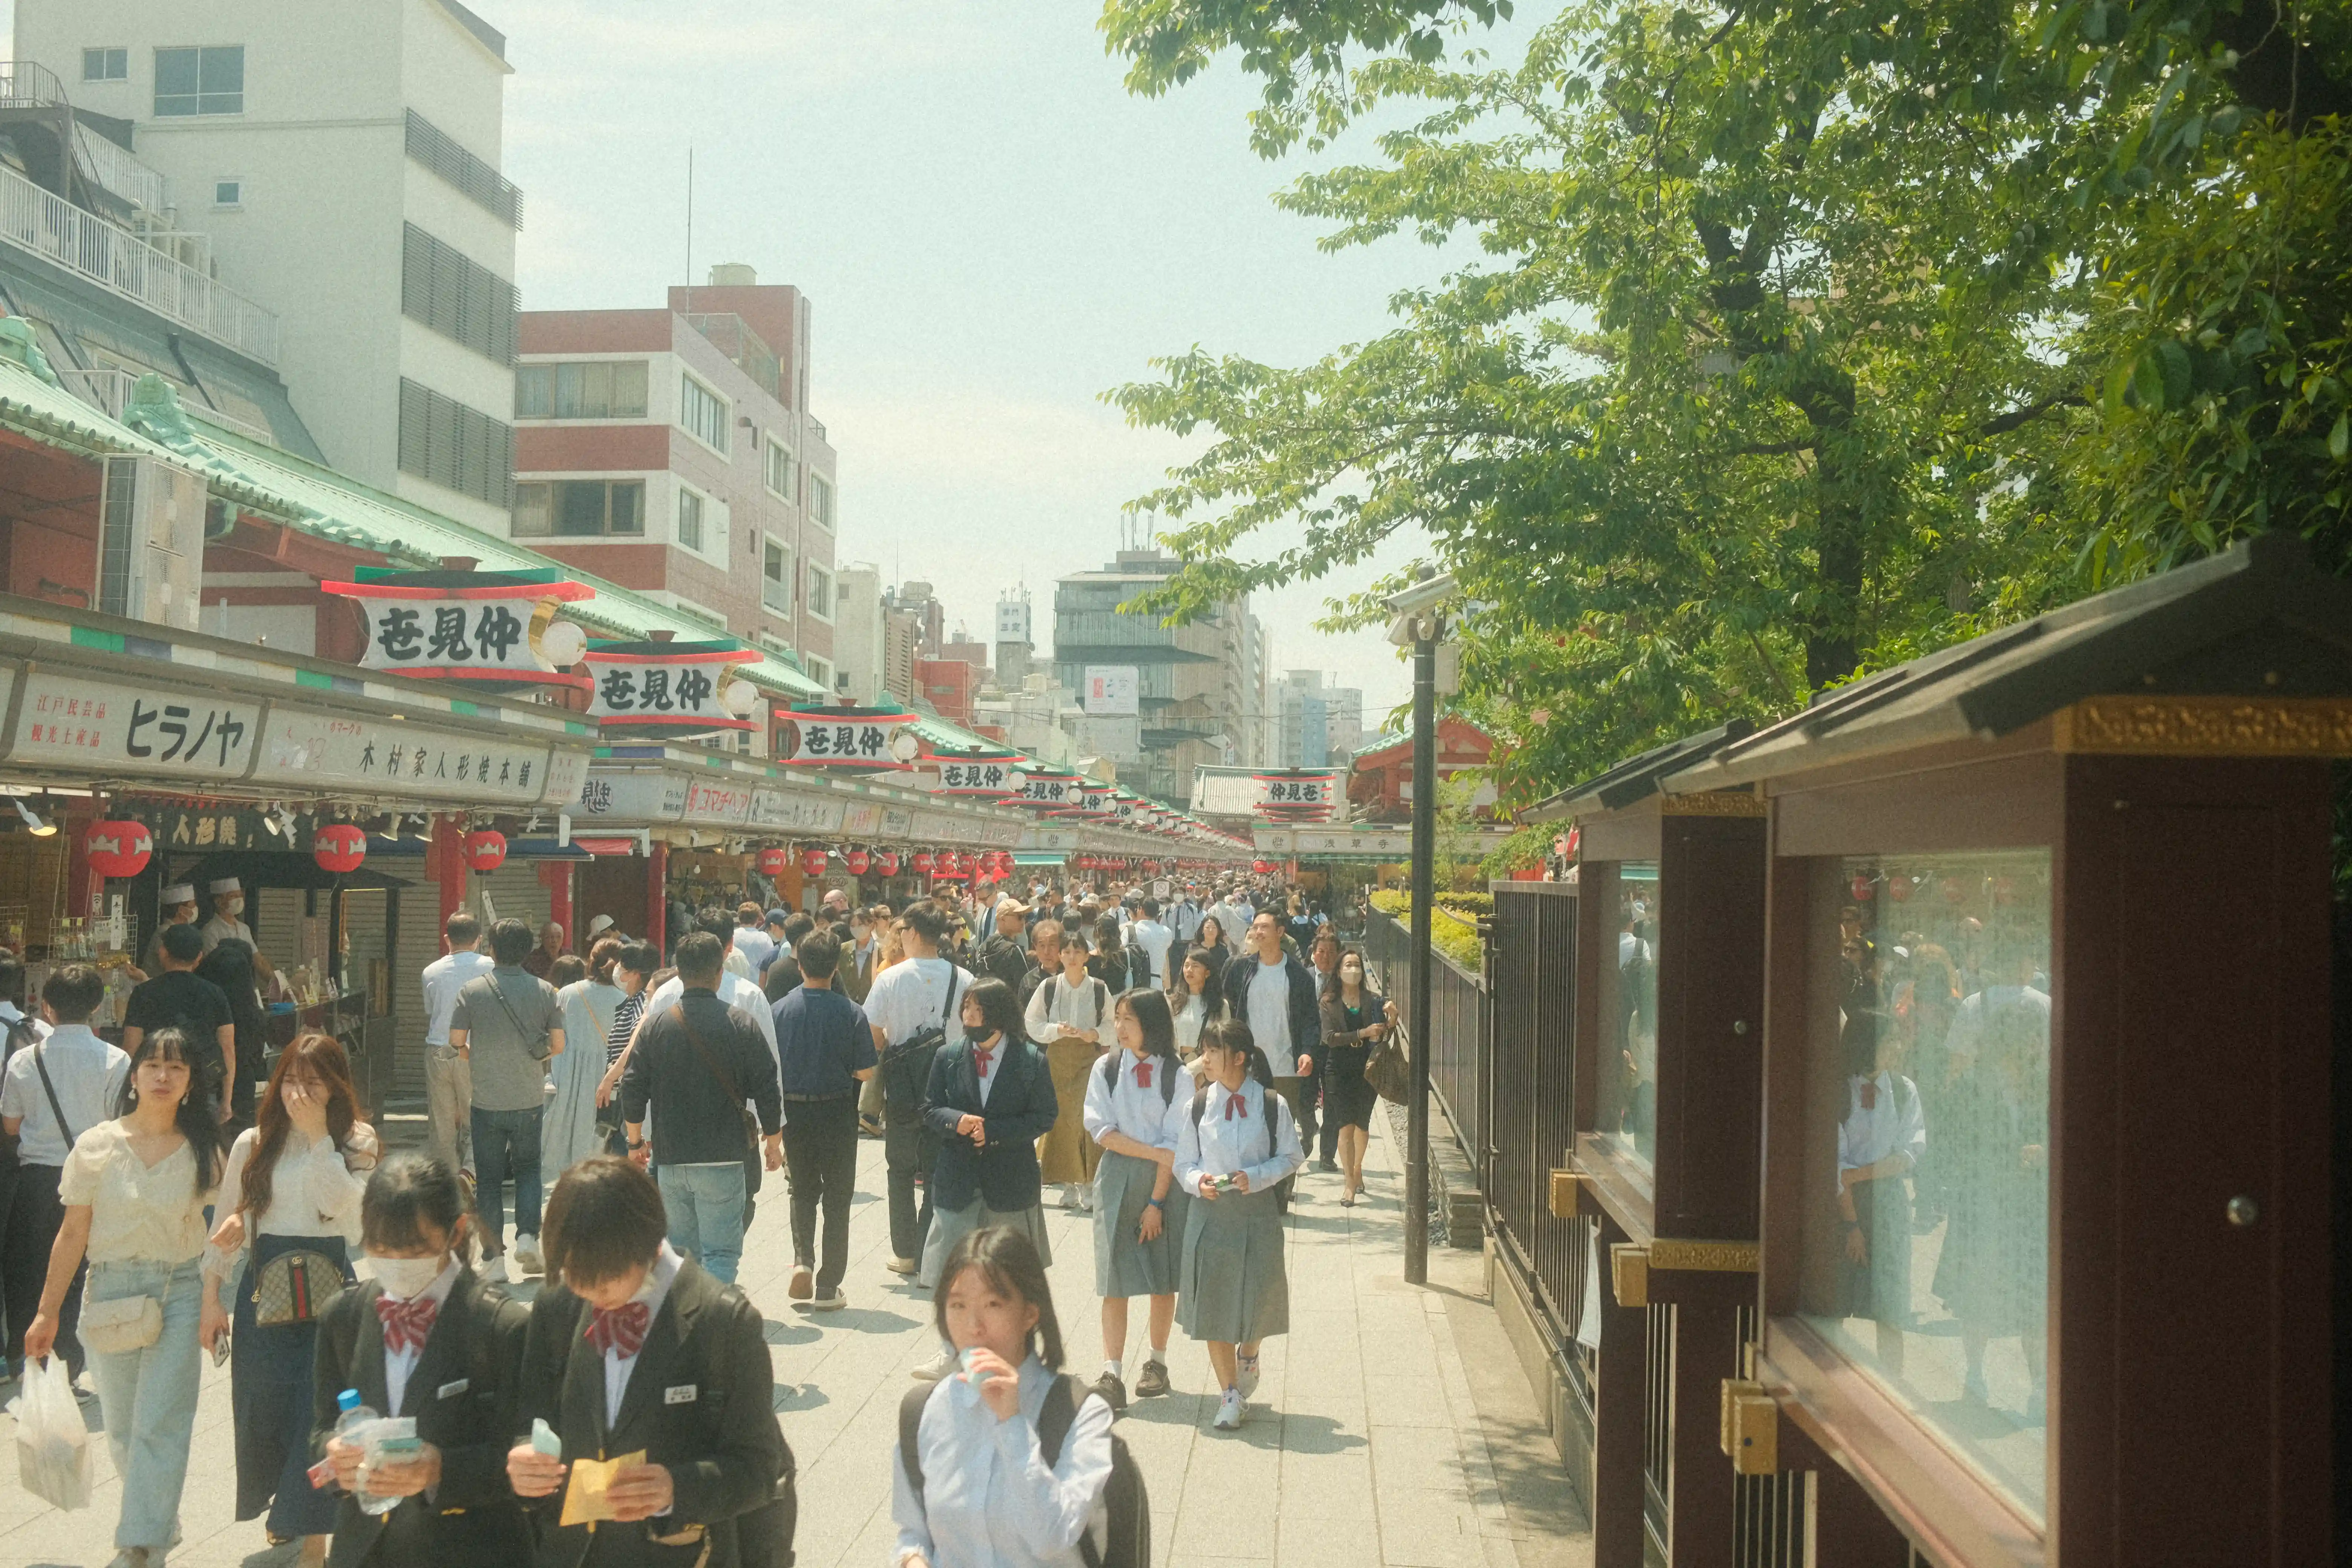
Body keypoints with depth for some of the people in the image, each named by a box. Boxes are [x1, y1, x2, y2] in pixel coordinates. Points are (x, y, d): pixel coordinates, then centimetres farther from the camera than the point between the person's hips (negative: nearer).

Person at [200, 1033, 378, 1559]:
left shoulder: (357, 1141, 0)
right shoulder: (253, 1144, 4)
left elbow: (338, 1202, -18)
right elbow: (226, 1225, 7)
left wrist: (319, 1135, -18)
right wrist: (212, 1300, 4)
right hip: (264, 1285, 2)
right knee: (264, 1410, 7)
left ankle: (313, 1536, 4)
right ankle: (282, 1506, 31)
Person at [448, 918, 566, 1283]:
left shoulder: (472, 990, -7)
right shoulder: (545, 991, -3)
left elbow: (456, 1042, -5)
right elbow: (558, 1046, -1)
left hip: (487, 1100, -1)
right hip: (530, 1099, 1)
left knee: (488, 1180, 8)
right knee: (528, 1170, 18)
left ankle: (494, 1259, 8)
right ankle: (527, 1236, 1)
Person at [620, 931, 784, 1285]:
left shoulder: (655, 1026, 1)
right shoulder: (741, 1025, -5)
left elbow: (632, 1089, 4)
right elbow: (767, 1090, -3)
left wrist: (635, 1142, 18)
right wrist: (774, 1142, 12)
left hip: (669, 1159, 3)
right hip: (722, 1160, -3)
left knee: (681, 1249, 16)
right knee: (721, 1252, -1)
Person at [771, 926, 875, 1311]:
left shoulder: (781, 1010, -8)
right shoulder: (852, 1013, -12)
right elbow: (865, 1072, -9)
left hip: (793, 1110, 2)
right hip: (838, 1113, -2)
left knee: (803, 1190, 22)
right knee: (837, 1199, 9)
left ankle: (803, 1259, 1)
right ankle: (828, 1288, 10)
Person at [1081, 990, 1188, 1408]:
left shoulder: (1177, 1076, -3)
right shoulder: (1106, 1070, 4)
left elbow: (1174, 1145, -7)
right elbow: (1101, 1130, -4)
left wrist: (1156, 1203, -11)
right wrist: (1153, 1152, -12)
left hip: (1165, 1182, -1)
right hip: (1117, 1180, 1)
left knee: (1164, 1280, 7)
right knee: (1115, 1280, -6)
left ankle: (1157, 1364, 22)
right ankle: (1111, 1375, -9)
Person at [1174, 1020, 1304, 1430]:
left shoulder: (1272, 1105, -4)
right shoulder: (1198, 1105, 1)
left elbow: (1291, 1158, 2)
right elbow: (1184, 1162, 7)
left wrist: (1255, 1177, -14)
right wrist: (1199, 1181, -14)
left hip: (1258, 1212, -1)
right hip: (1210, 1212, 1)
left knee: (1258, 1296, 4)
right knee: (1213, 1303, 1)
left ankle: (1248, 1356, 39)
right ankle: (1229, 1393, 14)